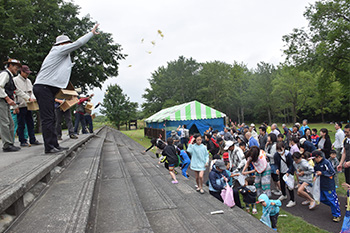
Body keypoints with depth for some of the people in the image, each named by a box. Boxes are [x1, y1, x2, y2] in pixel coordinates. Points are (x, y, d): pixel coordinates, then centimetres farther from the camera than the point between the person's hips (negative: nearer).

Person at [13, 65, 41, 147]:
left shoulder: (28, 81, 17)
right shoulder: (15, 80, -4)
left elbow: (31, 91, 21)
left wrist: (33, 98, -2)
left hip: (28, 106, 7)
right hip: (20, 106, -6)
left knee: (31, 123, 8)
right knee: (21, 125, -1)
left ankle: (33, 140, 13)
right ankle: (22, 141, 4)